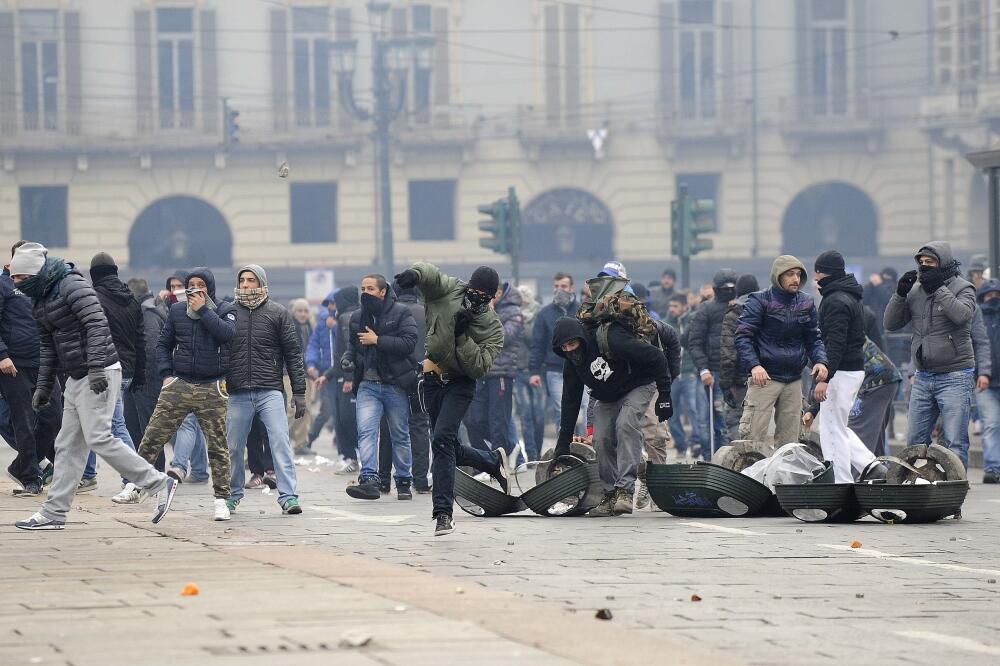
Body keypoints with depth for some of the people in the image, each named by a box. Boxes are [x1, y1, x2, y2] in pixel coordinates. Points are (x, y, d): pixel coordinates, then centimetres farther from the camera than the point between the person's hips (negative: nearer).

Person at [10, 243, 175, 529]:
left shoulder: (72, 285, -14)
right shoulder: (41, 298, 15)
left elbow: (97, 324, -23)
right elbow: (48, 345, 25)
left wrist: (96, 366, -30)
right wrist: (44, 385, 22)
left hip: (99, 375, -9)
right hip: (77, 377, 9)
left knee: (98, 438, -14)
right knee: (68, 445, 9)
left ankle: (159, 484, -8)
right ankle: (53, 513, 11)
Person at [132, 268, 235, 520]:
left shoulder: (224, 310, 3)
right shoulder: (177, 311, 10)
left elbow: (227, 333, -18)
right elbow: (163, 344, 17)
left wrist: (203, 310, -14)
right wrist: (165, 374, 4)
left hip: (212, 390, -2)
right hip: (179, 385, 2)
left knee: (218, 446, -2)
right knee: (153, 436, -4)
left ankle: (221, 499, 5)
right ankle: (135, 484, 7)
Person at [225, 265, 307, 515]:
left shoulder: (277, 313, 4)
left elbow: (293, 353, 5)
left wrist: (299, 392, 0)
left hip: (270, 391, -2)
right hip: (237, 393, 2)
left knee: (281, 442, -10)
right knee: (234, 447, 7)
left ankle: (288, 496, -11)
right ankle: (232, 495, 21)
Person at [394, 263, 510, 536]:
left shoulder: (493, 327, -8)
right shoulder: (450, 291, -3)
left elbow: (479, 367, -18)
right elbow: (430, 274, -20)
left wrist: (462, 335, -25)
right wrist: (415, 273, -43)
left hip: (460, 384, -4)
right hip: (433, 379, 4)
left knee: (442, 440, -21)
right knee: (451, 448, 12)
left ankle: (443, 512, -19)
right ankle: (494, 461, 42)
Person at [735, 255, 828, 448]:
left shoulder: (806, 303, 11)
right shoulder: (760, 301, -4)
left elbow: (813, 338, 17)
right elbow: (743, 337, -9)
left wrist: (820, 361, -4)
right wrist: (754, 365, -24)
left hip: (794, 380, 5)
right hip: (765, 377, -5)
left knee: (789, 439, 9)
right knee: (753, 436, -12)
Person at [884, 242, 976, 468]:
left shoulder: (962, 288, -2)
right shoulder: (915, 289, 11)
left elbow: (962, 314, -22)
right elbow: (890, 323, 9)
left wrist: (938, 289, -18)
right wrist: (900, 293, -5)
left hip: (955, 378, -6)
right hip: (923, 378, 6)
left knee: (955, 444, -7)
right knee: (915, 442, 7)